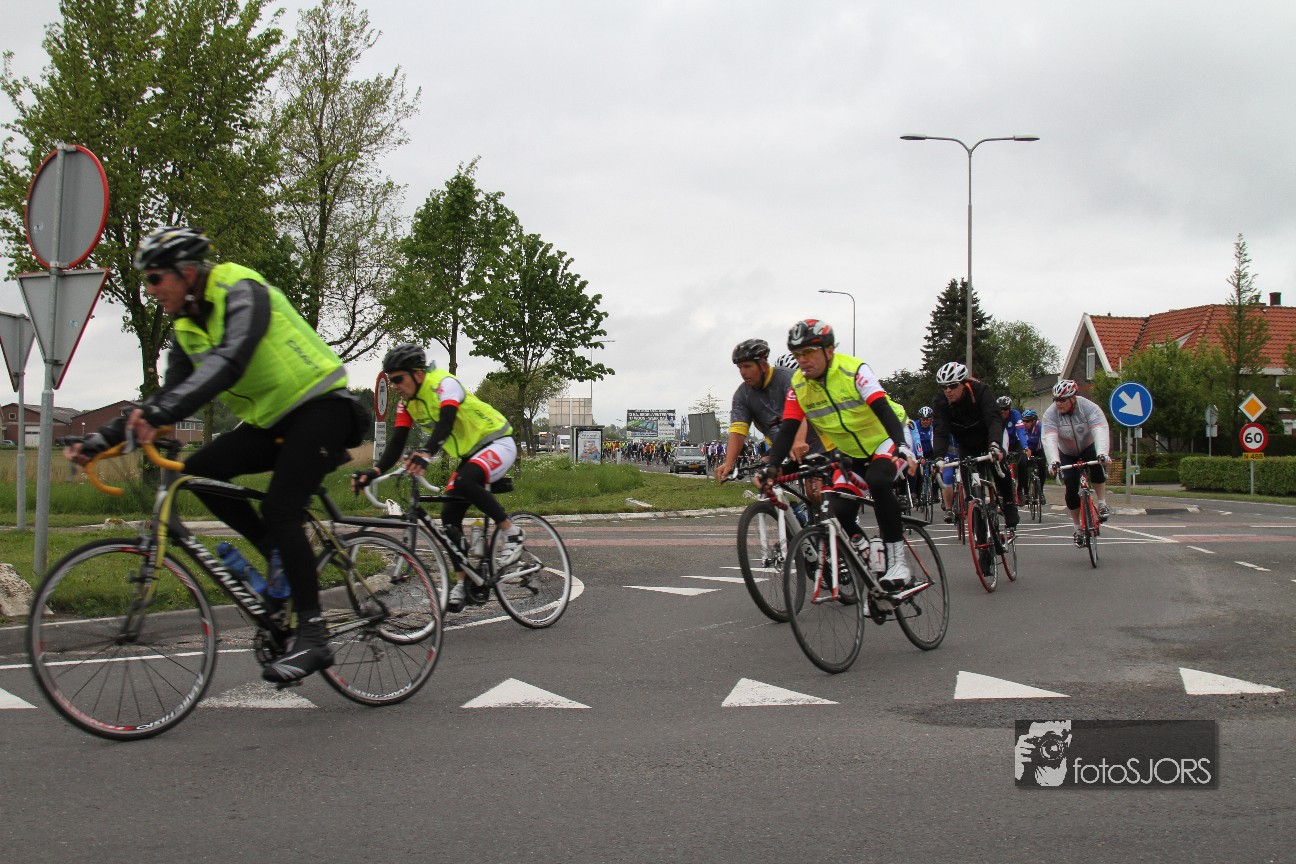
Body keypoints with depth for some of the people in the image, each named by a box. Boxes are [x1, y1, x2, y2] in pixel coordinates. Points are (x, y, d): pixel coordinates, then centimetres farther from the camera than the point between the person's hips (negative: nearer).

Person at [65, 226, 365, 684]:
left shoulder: (242, 292, -17)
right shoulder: (186, 328, 9)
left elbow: (228, 362, -34)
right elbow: (169, 395, 10)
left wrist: (162, 412, -46)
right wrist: (101, 440, 1)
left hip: (321, 405, -8)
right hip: (272, 420, 8)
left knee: (279, 508, -23)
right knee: (201, 471, -11)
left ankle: (311, 637, -20)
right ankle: (281, 555, 3)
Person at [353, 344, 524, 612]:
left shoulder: (443, 384, -22)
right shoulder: (407, 404, 1)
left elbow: (446, 421, -39)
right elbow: (397, 443, -6)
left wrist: (425, 453, -56)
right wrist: (374, 471, -25)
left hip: (497, 442, -8)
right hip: (470, 454, 8)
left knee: (465, 482, -36)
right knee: (450, 516, -3)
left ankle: (512, 534, -22)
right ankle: (462, 583, 4)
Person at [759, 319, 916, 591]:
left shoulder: (854, 370, -25)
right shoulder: (798, 386, -10)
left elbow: (883, 409, -36)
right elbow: (788, 429, -14)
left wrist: (901, 445, -51)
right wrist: (772, 466, -30)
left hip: (884, 440, -5)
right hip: (849, 453, 5)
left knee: (878, 481, -34)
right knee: (842, 512, -12)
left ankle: (897, 560, -25)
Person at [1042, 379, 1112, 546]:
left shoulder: (1089, 408, -26)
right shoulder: (1051, 413, -23)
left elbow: (1100, 430, -40)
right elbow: (1049, 439, -36)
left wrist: (1103, 453, -57)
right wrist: (1053, 461, -54)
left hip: (1089, 447, -1)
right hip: (1067, 454, 1)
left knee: (1096, 465, -34)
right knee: (1071, 488, -12)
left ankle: (1102, 504, -18)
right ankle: (1078, 529, 4)